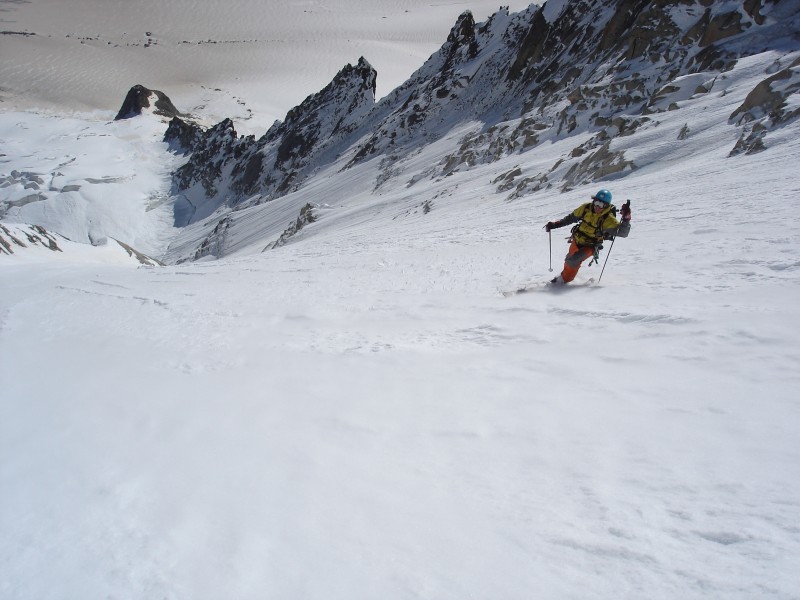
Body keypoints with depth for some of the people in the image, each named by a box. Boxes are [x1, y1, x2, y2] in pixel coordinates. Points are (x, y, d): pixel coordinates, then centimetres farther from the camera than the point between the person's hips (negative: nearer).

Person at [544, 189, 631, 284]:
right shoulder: (586, 208, -12)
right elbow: (571, 218, 4)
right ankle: (566, 273, 51)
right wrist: (555, 224, 4)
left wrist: (626, 218, -49)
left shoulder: (608, 219, -24)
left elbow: (623, 233, -33)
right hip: (577, 241, 5)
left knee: (573, 260, -24)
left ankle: (565, 279, 1)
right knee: (569, 259, 20)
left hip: (590, 247, -5)